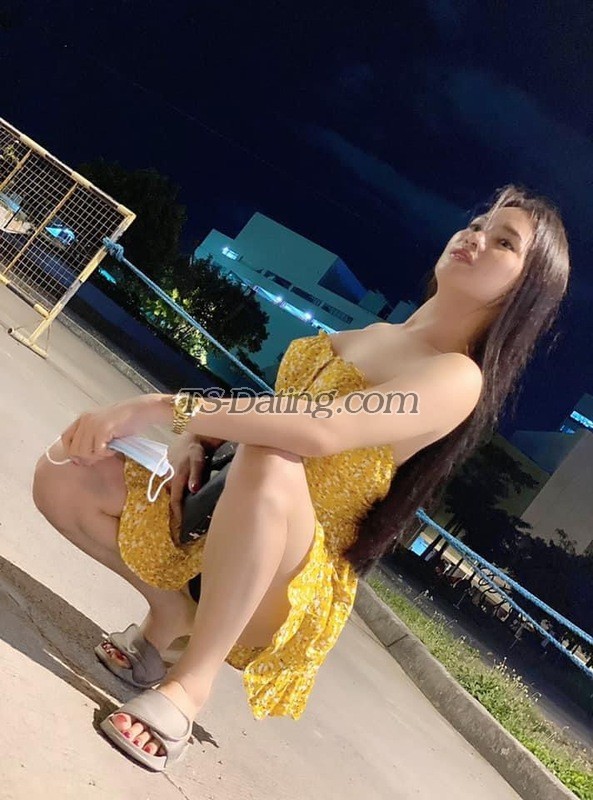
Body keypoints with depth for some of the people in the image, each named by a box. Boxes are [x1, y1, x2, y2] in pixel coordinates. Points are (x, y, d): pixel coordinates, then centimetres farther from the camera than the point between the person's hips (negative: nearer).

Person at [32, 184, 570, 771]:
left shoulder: (459, 379, -14)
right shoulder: (367, 332, 13)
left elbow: (320, 428, -31)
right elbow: (270, 414, 18)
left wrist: (165, 408, -33)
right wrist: (194, 439, -4)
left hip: (300, 577, -7)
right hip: (216, 514, 7)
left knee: (273, 460, -40)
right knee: (62, 477, -12)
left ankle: (189, 684, -26)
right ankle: (171, 607, 8)